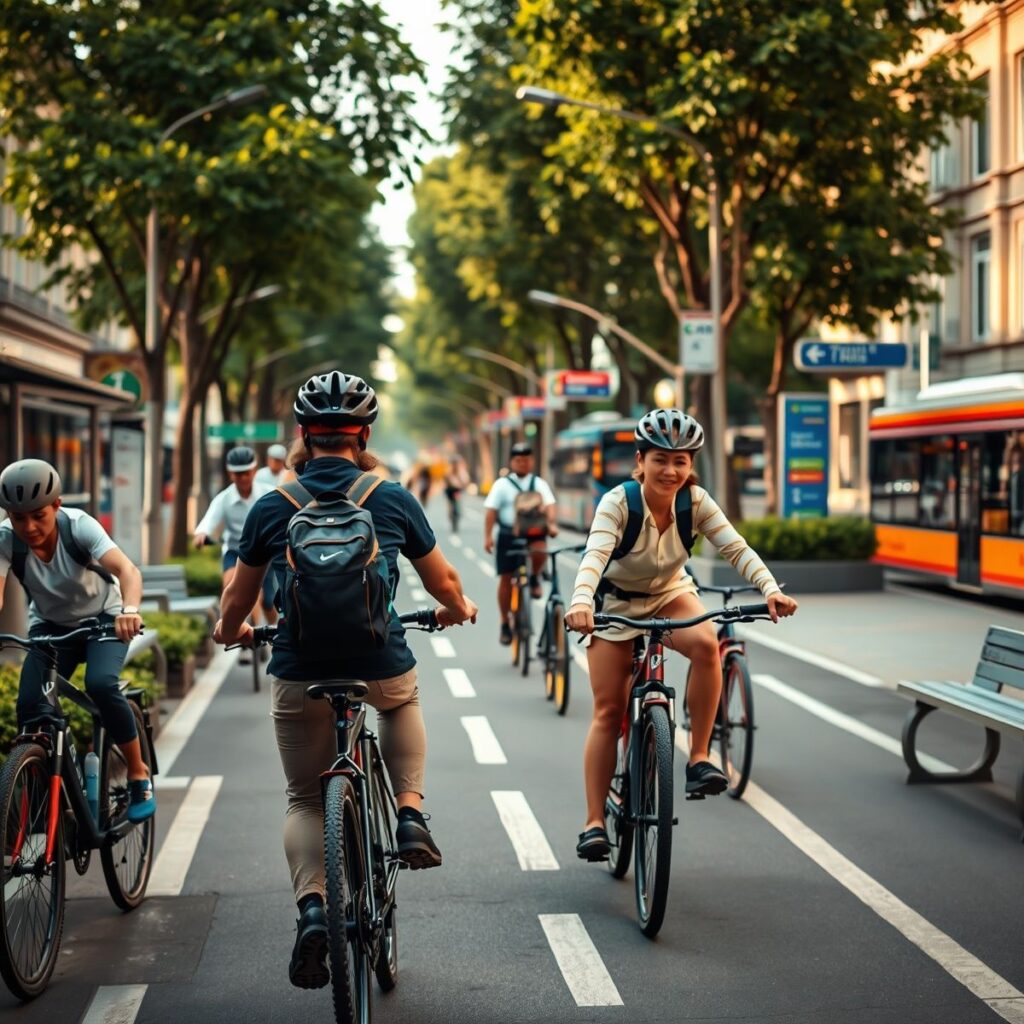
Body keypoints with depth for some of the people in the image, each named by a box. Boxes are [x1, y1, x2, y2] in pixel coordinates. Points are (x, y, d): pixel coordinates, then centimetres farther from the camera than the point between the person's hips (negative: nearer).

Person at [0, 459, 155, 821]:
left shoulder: (79, 526, -28)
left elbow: (126, 568, -42)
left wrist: (130, 610, -63)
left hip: (104, 616, -3)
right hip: (50, 625, 3)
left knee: (101, 684, -29)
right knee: (30, 704, -19)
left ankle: (139, 776, -10)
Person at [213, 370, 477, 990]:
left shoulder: (272, 508, 1)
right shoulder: (393, 500, -1)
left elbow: (239, 597, 14)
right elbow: (444, 582, 11)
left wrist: (230, 631, 37)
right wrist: (458, 608, 34)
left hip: (300, 676, 0)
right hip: (381, 668, 0)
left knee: (305, 801, 17)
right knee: (403, 700, 36)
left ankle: (312, 908, -7)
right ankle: (410, 812, 15)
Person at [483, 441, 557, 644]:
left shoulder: (539, 483, 8)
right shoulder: (502, 484, 3)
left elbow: (549, 505, -5)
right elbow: (491, 510, -4)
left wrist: (551, 523, -24)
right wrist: (488, 536, -15)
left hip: (533, 532, 1)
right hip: (508, 534, -1)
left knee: (539, 550, -33)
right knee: (506, 578, 0)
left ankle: (534, 578, 0)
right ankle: (505, 624, 13)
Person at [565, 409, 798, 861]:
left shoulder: (696, 502, -18)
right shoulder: (618, 502, -26)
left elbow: (736, 548, -25)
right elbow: (595, 555, -40)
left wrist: (771, 589, -42)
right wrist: (581, 602, -60)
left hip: (670, 595, 2)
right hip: (617, 603, -2)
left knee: (706, 643, -32)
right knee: (608, 712, -6)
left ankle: (699, 757, -19)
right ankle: (594, 821, 1)